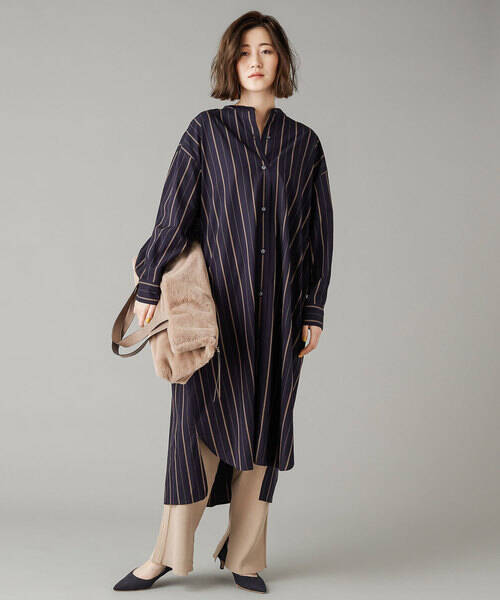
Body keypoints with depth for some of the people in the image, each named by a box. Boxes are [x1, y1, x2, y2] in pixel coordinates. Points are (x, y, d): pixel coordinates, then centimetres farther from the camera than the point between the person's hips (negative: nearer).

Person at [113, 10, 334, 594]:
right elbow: (174, 212, 1)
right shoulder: (206, 130, 3)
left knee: (264, 419, 5)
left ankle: (242, 552, 17)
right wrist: (149, 285, -3)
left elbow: (320, 232, 9)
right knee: (203, 414, -4)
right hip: (216, 300, -2)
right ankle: (169, 552, 7)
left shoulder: (304, 143, 9)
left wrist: (314, 311, 5)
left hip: (278, 308, 2)